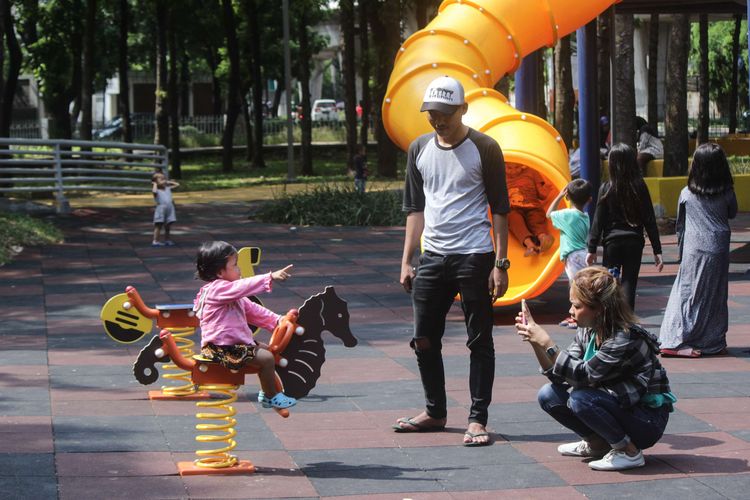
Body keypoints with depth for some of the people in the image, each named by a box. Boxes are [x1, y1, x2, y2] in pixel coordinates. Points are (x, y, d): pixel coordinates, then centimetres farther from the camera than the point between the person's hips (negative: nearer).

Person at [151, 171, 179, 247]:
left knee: (168, 226, 13)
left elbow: (177, 184, 22)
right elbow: (154, 191, -32)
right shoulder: (157, 190, -6)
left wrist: (169, 182, 18)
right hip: (161, 209, -6)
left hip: (170, 209, 6)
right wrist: (155, 184, -15)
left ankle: (166, 240, 24)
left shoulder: (168, 188, 13)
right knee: (159, 225, -4)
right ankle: (155, 241, -1)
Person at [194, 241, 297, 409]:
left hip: (236, 342, 11)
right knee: (266, 357, -16)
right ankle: (271, 397, 0)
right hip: (221, 349, -11)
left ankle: (265, 392, 29)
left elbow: (252, 309, 19)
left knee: (265, 349, 21)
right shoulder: (217, 289, -20)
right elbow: (244, 286, -33)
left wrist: (276, 320, 11)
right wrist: (271, 277, -37)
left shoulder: (233, 296, 16)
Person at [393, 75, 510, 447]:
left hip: (474, 256, -5)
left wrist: (500, 263, -9)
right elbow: (415, 207, 14)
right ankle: (435, 412, 23)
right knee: (424, 340, 9)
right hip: (432, 257, 5)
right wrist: (406, 260, 9)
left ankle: (478, 419, 6)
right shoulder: (420, 149, 10)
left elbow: (500, 208, -3)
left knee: (479, 342, 0)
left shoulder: (484, 149, -4)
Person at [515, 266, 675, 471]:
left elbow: (583, 375, -29)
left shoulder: (626, 339, -25)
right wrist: (534, 341, -14)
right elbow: (560, 375, -2)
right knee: (548, 395, -5)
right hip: (620, 408, 8)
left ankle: (630, 452, -12)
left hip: (648, 421, -8)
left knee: (580, 398, -30)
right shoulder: (587, 333, -1)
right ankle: (597, 443, 11)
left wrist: (546, 343, -30)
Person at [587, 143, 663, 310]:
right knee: (629, 284, 3)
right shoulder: (640, 187, -2)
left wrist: (592, 248, 3)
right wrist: (657, 250, 3)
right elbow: (650, 220, -1)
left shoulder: (607, 189, -5)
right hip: (634, 242, 1)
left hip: (612, 242, -1)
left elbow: (598, 220, -3)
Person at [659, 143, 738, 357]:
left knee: (687, 292, 3)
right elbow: (732, 213, 14)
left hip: (693, 251, 0)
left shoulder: (686, 194, -3)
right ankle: (713, 342, 12)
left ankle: (675, 341, -5)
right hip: (718, 249, 0)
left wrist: (681, 248, 18)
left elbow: (680, 225, 6)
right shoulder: (726, 193, -4)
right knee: (716, 295, 9)